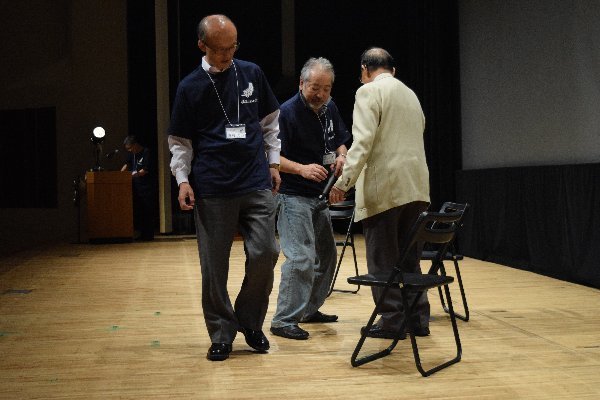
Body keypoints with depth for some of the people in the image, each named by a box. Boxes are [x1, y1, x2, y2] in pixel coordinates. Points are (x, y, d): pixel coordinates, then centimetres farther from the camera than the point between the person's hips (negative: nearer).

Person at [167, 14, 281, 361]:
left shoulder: (252, 74, 6)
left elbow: (270, 121, 17)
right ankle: (222, 333, 17)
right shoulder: (190, 87, 1)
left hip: (257, 184, 2)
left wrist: (274, 162, 14)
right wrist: (183, 179, -7)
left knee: (265, 253, -4)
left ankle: (250, 322, 17)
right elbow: (180, 142, 5)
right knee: (214, 267, 2)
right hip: (212, 191, -1)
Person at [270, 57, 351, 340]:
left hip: (319, 195, 9)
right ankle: (283, 320, -9)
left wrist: (341, 156, -5)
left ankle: (310, 309, 30)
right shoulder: (287, 112, -16)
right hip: (293, 197, -9)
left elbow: (339, 142, 18)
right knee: (301, 257, -16)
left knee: (326, 254, 16)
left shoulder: (330, 109, 7)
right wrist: (302, 168, -31)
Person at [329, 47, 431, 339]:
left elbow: (363, 141, -16)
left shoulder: (369, 91, -4)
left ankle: (392, 321, 4)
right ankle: (418, 318, 16)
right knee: (409, 257, 13)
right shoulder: (411, 94, 19)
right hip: (416, 186, 7)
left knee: (383, 260, 1)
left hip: (383, 188, -7)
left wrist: (343, 182, -16)